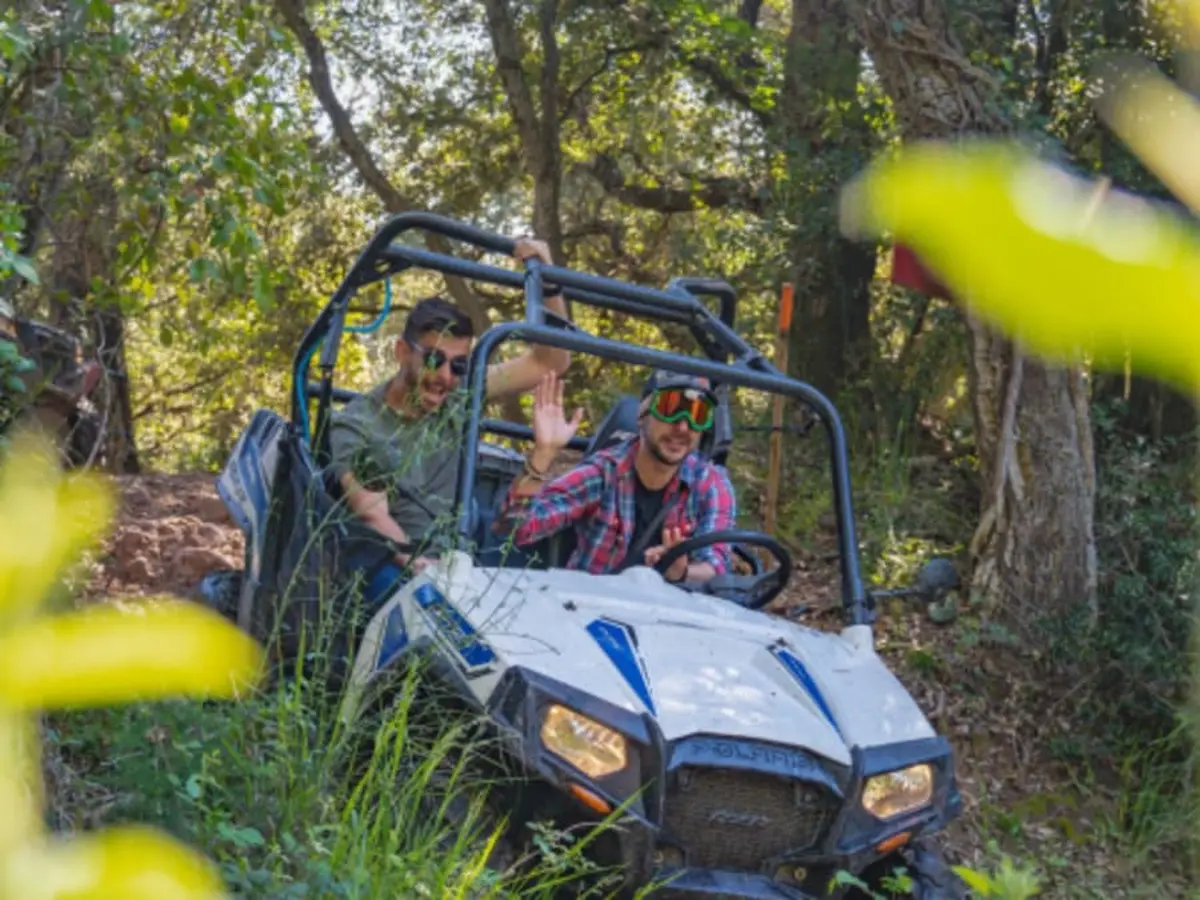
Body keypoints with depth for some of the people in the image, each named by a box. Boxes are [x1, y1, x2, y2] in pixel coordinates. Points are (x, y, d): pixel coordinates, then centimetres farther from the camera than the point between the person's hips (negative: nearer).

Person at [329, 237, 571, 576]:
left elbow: (549, 364, 14)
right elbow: (373, 516, -16)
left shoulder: (460, 397, 9)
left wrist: (549, 282, 2)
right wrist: (414, 563, -35)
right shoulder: (355, 426, -3)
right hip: (389, 570, -4)